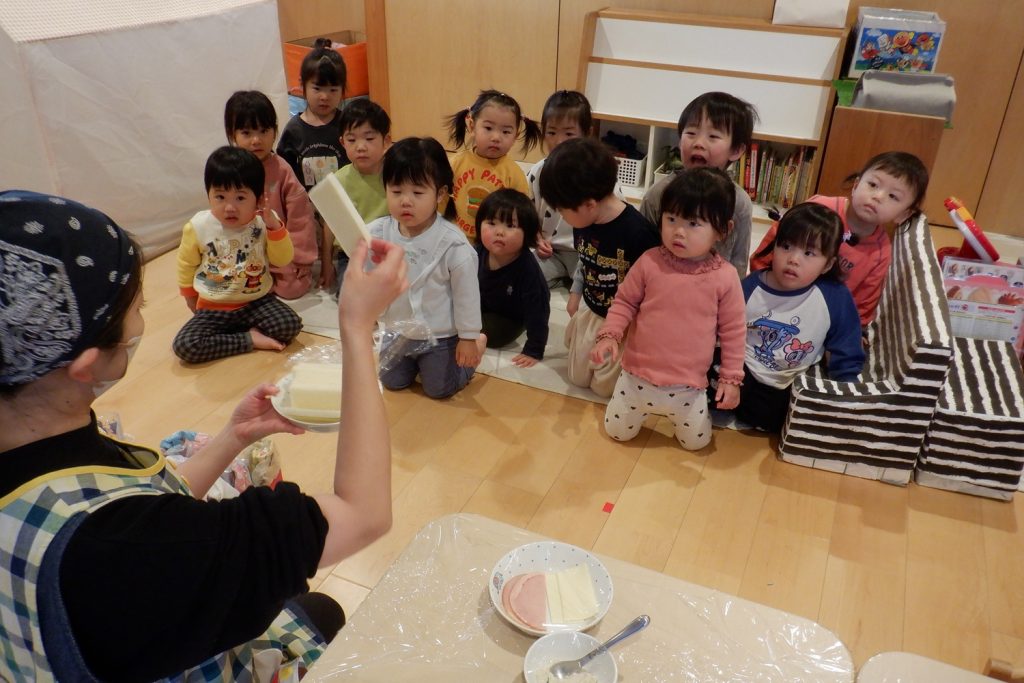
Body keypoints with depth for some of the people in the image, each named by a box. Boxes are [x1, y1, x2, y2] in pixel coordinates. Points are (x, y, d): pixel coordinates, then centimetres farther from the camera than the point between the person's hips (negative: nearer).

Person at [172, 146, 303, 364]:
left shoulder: (264, 222, -9)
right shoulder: (198, 227, -10)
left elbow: (282, 260, -5)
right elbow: (187, 265, 7)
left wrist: (275, 227, -20)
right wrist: (191, 297, 19)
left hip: (258, 301, 0)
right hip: (213, 308, 0)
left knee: (291, 326, -25)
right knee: (184, 346, -23)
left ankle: (229, 333, -5)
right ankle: (249, 339, -11)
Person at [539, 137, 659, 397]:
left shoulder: (637, 232, -34)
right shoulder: (582, 222, -11)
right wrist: (575, 291, 10)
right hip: (592, 313, 7)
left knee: (604, 386, 5)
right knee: (578, 378, 19)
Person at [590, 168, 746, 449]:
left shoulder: (725, 277, -14)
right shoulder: (650, 262, -14)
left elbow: (733, 330, -4)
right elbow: (625, 301, -1)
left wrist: (731, 378, -2)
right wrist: (609, 335, -16)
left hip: (687, 386, 0)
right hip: (639, 376, 1)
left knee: (696, 441, 13)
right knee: (617, 432, 13)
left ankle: (671, 412, 41)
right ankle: (643, 407, 42)